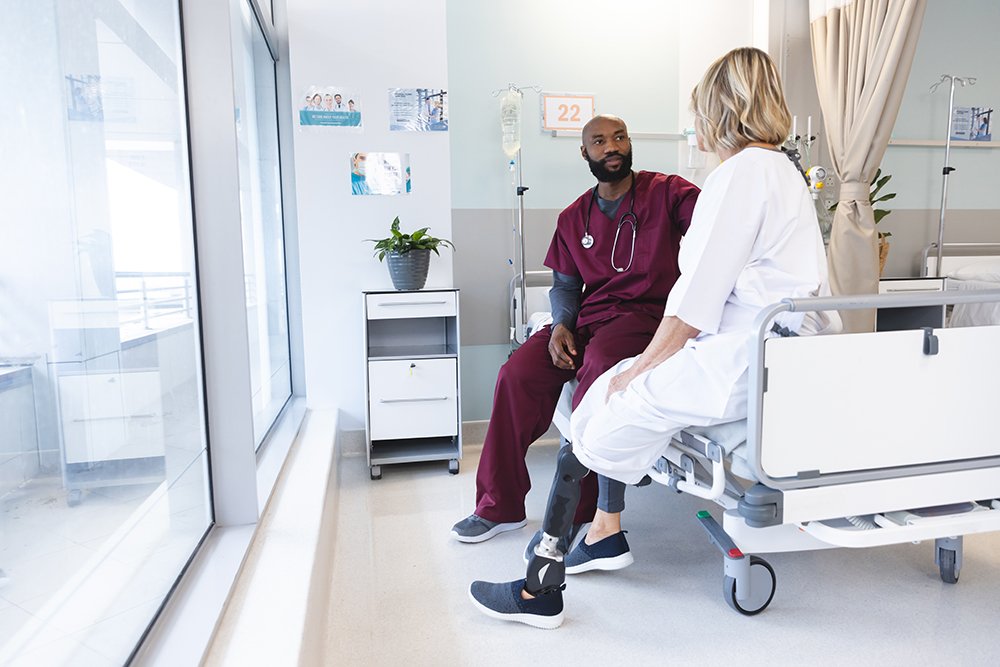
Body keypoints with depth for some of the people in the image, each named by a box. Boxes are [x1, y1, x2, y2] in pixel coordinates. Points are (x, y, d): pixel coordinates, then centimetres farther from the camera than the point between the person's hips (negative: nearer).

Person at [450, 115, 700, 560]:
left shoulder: (665, 192, 3)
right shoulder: (574, 218, 16)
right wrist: (561, 324, -3)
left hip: (646, 314, -4)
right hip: (587, 318, 5)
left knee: (601, 362, -37)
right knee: (518, 373, -18)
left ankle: (573, 515, -24)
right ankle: (499, 506, -5)